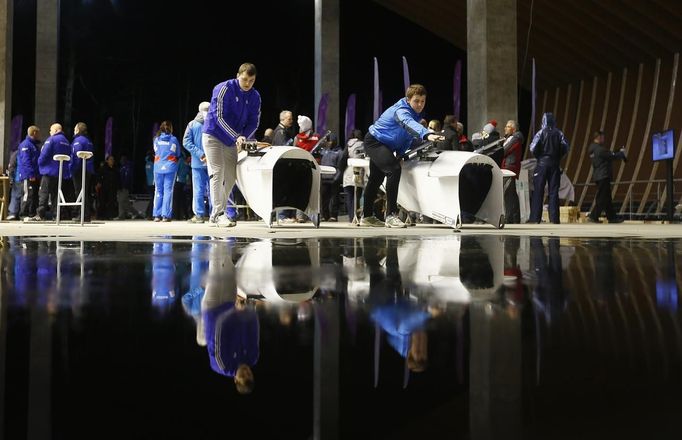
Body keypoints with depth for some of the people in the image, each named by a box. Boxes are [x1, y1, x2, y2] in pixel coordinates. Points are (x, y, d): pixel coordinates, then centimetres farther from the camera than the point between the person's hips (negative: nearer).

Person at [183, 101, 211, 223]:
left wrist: (200, 154, -9)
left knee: (198, 189, 2)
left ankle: (199, 215, 2)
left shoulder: (192, 124, 3)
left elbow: (186, 142, -4)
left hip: (198, 162, 0)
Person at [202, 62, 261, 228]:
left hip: (232, 140, 6)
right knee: (218, 173, -12)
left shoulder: (255, 96, -1)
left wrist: (243, 136, -20)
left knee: (231, 177, 6)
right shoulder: (224, 89, -18)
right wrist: (237, 137, -30)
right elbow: (219, 117, -22)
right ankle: (218, 214, -12)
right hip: (213, 136, -6)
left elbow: (254, 121, -1)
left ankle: (216, 213, 17)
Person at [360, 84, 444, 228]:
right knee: (394, 169, -28)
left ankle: (367, 216, 36)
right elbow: (409, 123, -52)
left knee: (376, 178, 20)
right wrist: (427, 134, -68)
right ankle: (391, 215, -28)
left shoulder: (416, 113, 0)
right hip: (374, 141, -11)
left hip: (384, 145, 11)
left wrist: (400, 153, 0)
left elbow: (409, 136, 10)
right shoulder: (401, 110, -29)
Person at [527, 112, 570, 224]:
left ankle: (535, 218, -3)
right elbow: (566, 148, -3)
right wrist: (558, 157, 10)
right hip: (555, 164, 2)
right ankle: (554, 218, 2)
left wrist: (538, 156, 6)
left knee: (538, 191, 1)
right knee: (553, 191, 5)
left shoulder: (541, 133, -6)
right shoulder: (559, 133, 1)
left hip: (542, 164, -2)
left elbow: (533, 148, -12)